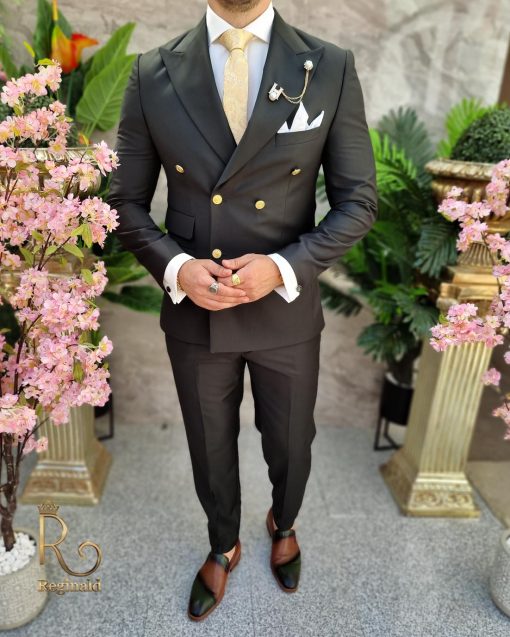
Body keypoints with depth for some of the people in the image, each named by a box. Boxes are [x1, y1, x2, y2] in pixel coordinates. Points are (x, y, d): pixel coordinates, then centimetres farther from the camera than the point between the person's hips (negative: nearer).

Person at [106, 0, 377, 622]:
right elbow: (127, 201, 0)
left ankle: (284, 523, 58)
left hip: (287, 312, 0)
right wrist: (175, 266, -18)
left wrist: (284, 266, -19)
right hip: (193, 314, 1)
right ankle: (223, 547, 54)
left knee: (290, 445, 21)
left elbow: (358, 201, -4)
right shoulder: (151, 73, -4)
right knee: (210, 451, 21)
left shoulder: (331, 69, -6)